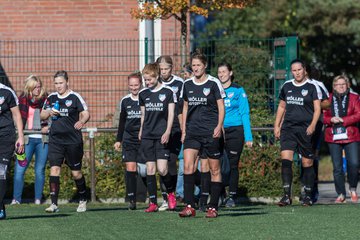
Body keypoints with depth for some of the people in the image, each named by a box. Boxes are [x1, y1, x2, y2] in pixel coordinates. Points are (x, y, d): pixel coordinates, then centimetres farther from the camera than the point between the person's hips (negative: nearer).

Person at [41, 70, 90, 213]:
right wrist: (49, 112, -5)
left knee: (76, 173, 5)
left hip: (73, 140, -3)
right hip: (55, 140, 3)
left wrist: (82, 121, -28)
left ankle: (83, 200, 27)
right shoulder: (51, 98, 11)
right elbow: (42, 116, 17)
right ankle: (54, 204, -14)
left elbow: (86, 114, -6)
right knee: (54, 169, -12)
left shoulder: (75, 97, -2)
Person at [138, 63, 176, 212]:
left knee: (162, 169, -13)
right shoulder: (143, 94, 11)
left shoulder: (168, 92, -1)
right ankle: (153, 203, 1)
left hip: (162, 136, -4)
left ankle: (171, 192, 15)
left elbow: (171, 114, -1)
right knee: (150, 169, 0)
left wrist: (167, 132, -11)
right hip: (147, 137, 4)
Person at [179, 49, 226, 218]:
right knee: (188, 165, -12)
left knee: (214, 169, 2)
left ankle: (213, 207, 9)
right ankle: (189, 206, -13)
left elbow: (221, 107, -2)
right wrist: (183, 130, 14)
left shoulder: (213, 83, -3)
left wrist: (219, 126, -15)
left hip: (211, 133, -4)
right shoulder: (187, 84, 10)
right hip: (192, 132, 4)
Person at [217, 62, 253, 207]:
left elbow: (245, 114, 0)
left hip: (235, 131, -2)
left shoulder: (238, 91, 2)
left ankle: (232, 197, 7)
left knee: (233, 164, 0)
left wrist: (248, 137, -7)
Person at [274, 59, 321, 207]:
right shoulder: (286, 86, 13)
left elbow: (317, 109, -4)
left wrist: (312, 125, -18)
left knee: (307, 163, 2)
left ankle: (308, 196, 12)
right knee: (285, 159, -12)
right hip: (288, 128, 3)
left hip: (305, 129, -3)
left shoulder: (312, 87, 0)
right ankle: (287, 195, -14)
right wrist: (276, 125, 15)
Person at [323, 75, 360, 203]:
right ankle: (341, 194, 10)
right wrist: (331, 119, -13)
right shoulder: (328, 99, 10)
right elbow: (322, 116, 8)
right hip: (333, 137, 1)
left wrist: (342, 120, -13)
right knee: (337, 167, 1)